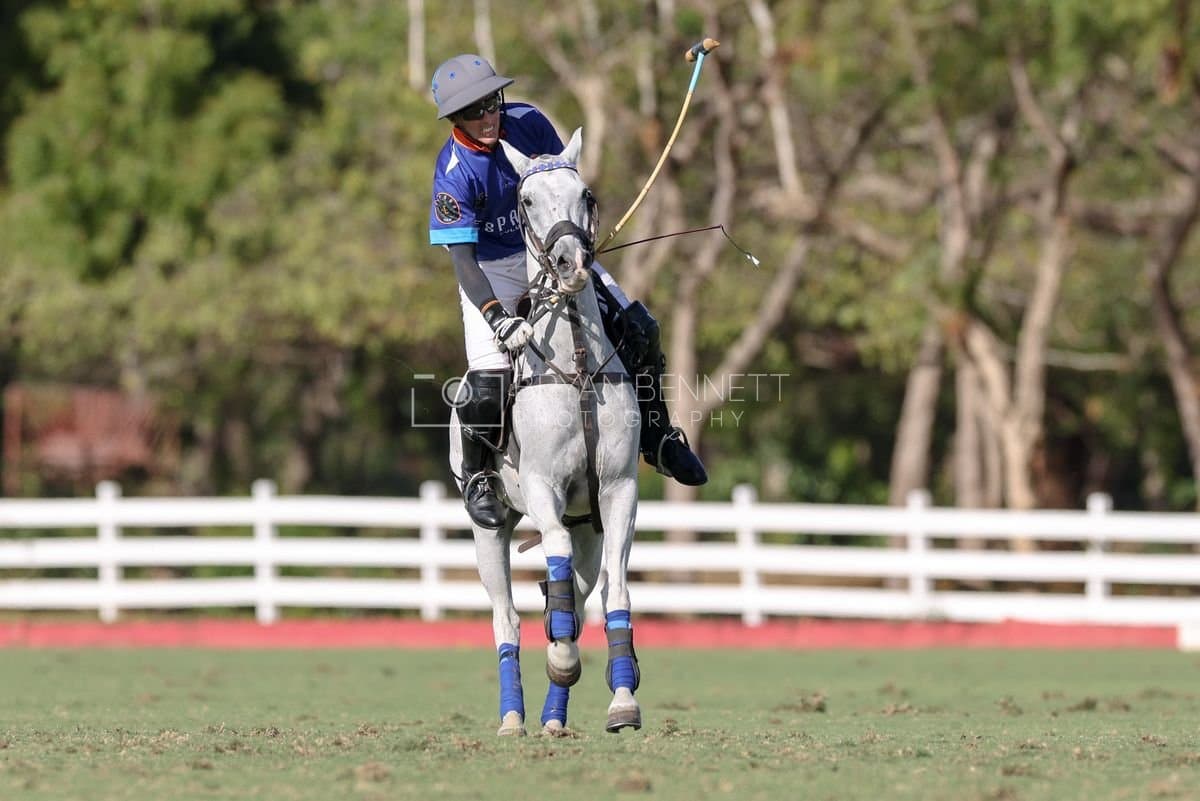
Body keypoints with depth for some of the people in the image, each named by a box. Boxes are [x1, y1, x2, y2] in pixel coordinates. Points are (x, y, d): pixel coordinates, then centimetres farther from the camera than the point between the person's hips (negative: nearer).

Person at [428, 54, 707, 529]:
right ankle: (476, 476, 8)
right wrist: (499, 320, -40)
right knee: (488, 383, -20)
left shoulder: (528, 123, -14)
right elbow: (462, 258, -28)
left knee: (638, 331, -3)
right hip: (492, 269, -5)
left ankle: (656, 438, 17)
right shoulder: (454, 173, -26)